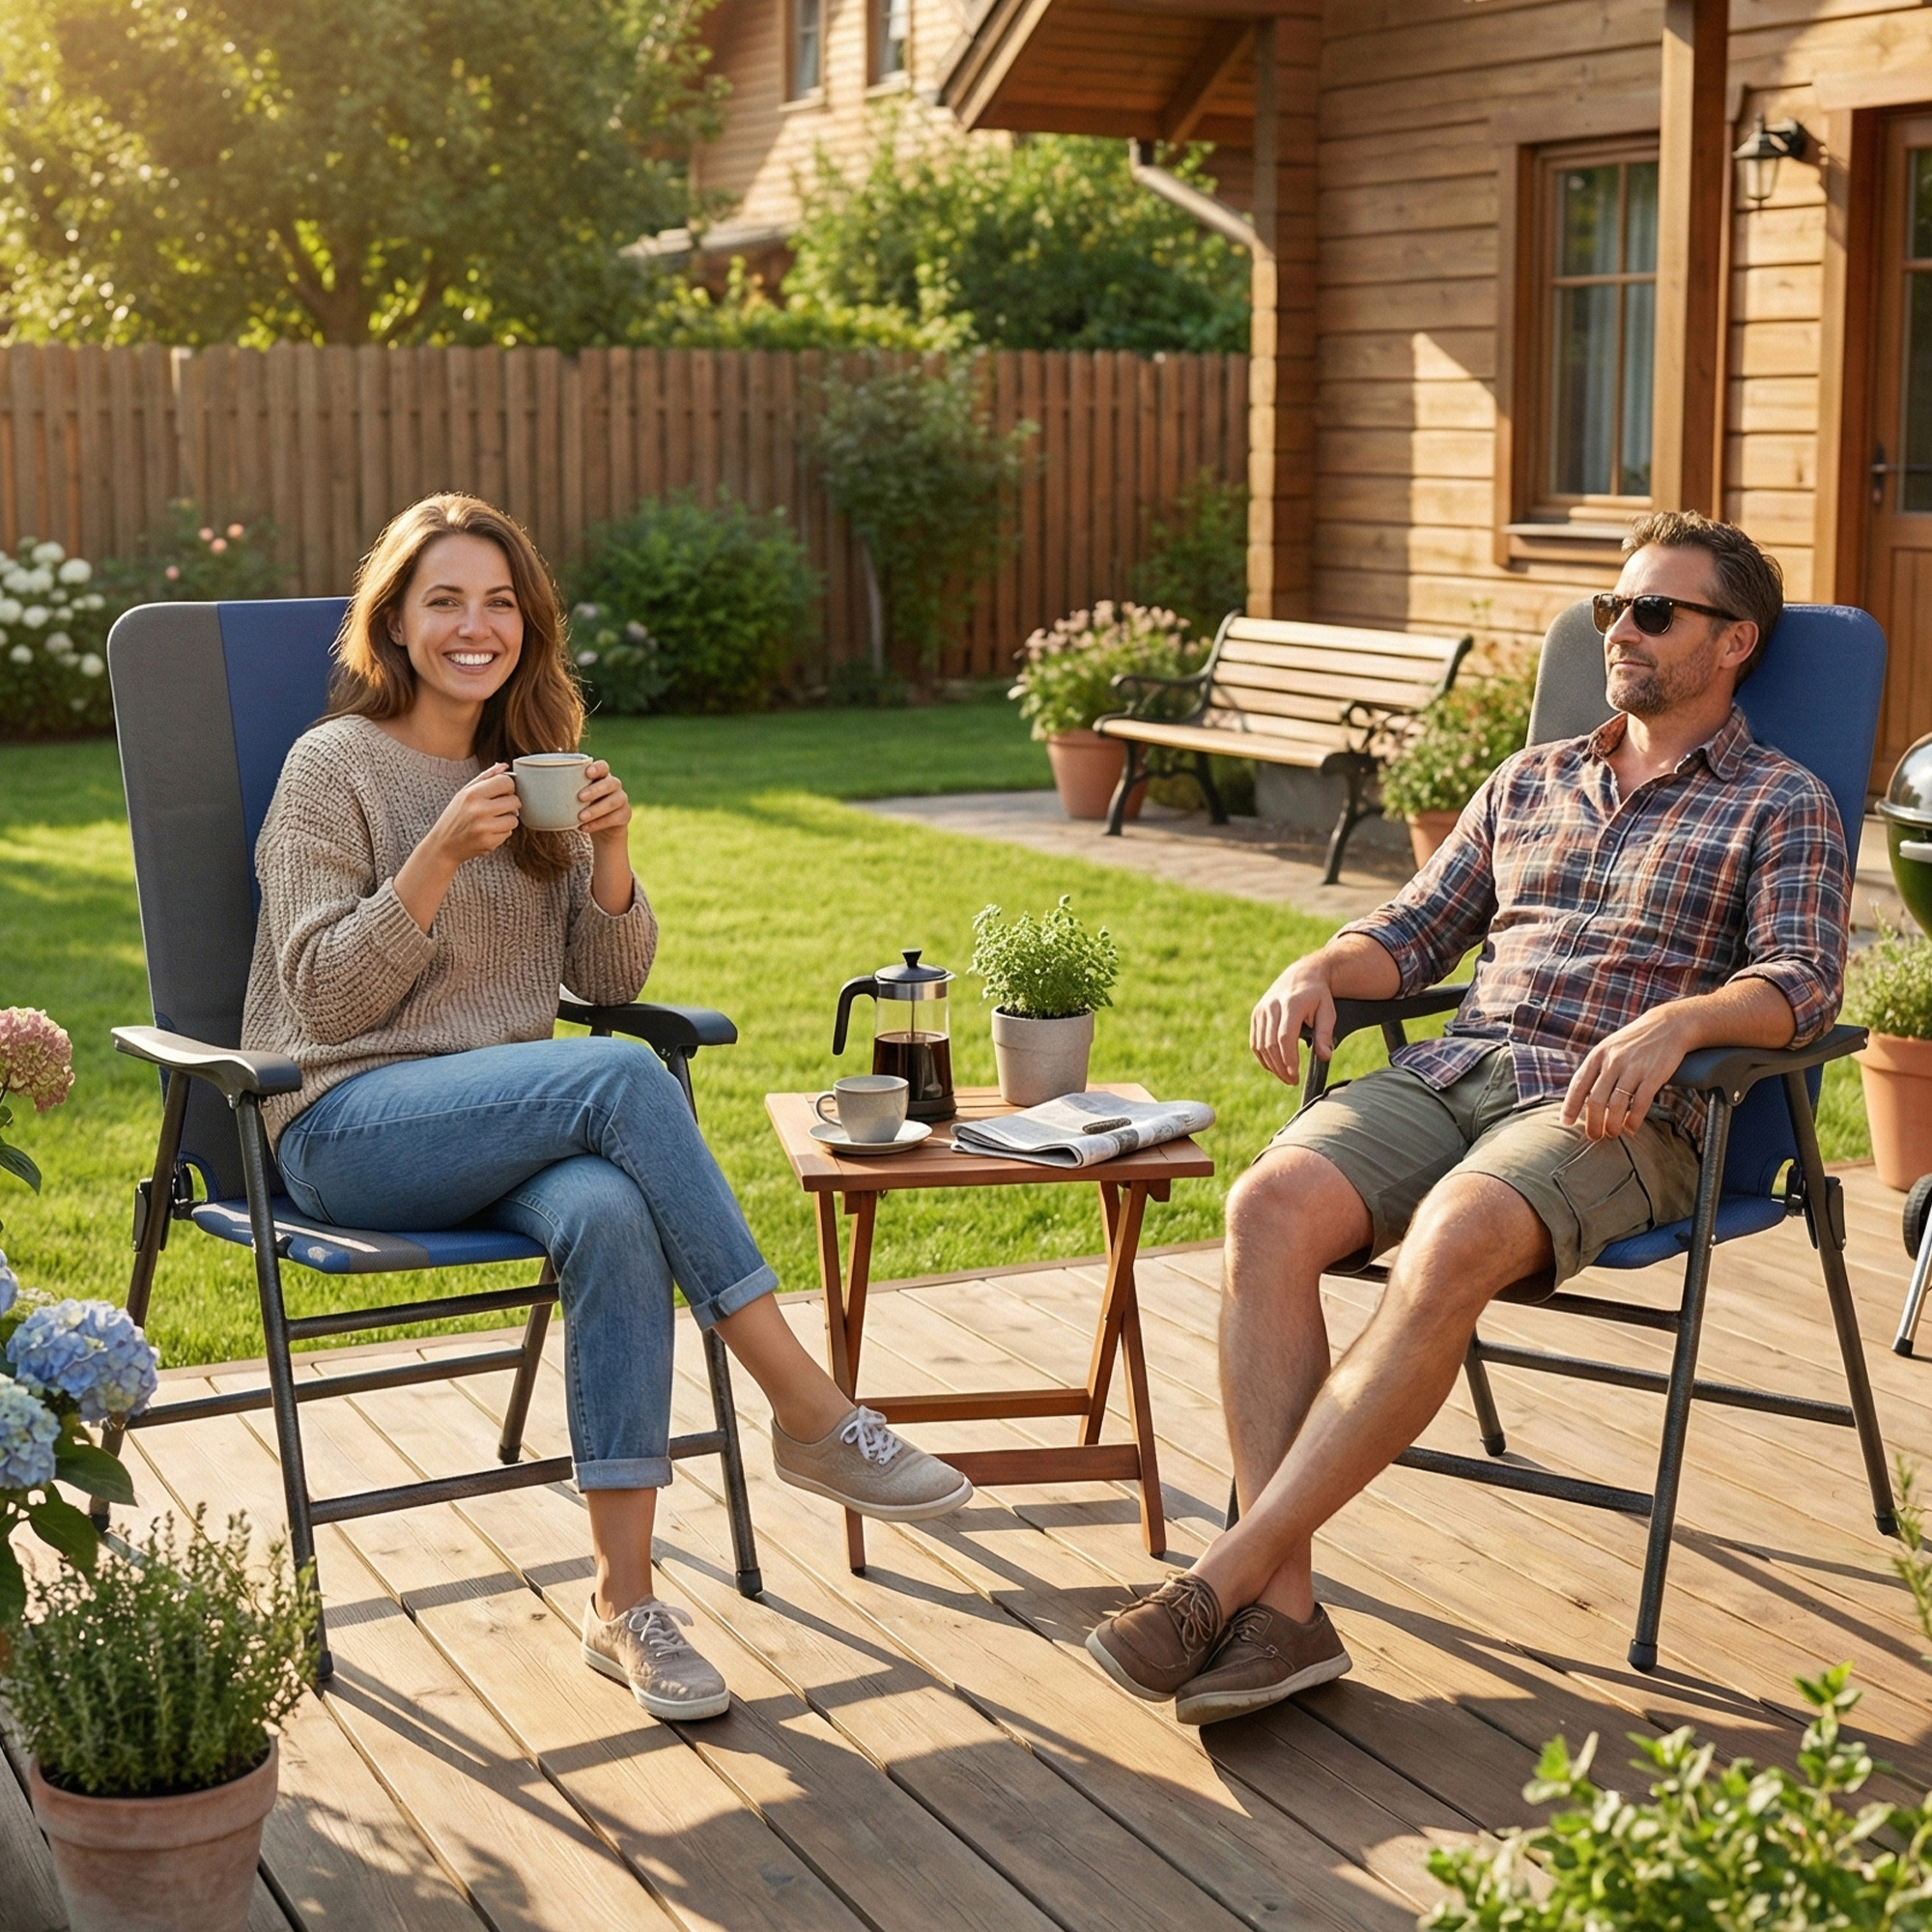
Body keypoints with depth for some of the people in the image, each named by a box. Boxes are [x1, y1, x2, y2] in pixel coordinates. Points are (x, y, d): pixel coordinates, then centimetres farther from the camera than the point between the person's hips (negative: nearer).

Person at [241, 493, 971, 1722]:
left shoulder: (537, 767, 16)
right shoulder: (334, 768, 0)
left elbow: (611, 980, 11)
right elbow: (326, 996, -8)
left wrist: (609, 857, -8)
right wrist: (443, 856, -19)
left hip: (506, 1114, 4)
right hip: (348, 1128, -4)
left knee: (613, 1218, -33)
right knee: (624, 1076, -33)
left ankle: (625, 1600, -31)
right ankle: (812, 1413, -29)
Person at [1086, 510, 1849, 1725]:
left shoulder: (1782, 805, 11)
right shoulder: (1529, 783, 27)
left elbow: (1804, 980, -5)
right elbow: (1415, 934, 24)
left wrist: (1676, 1023, -25)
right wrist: (1319, 970, 1)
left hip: (1619, 1113, -5)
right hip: (1451, 1072, 5)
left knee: (1452, 1242, -38)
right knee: (1272, 1205, -27)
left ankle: (1229, 1575, -34)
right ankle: (1282, 1607, -31)